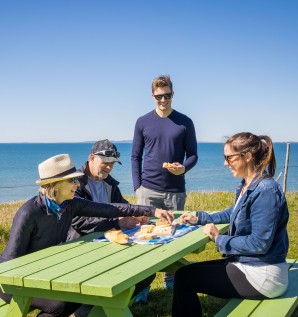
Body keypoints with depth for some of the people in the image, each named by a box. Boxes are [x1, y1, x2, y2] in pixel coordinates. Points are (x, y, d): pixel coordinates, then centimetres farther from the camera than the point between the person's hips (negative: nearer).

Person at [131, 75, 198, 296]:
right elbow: (136, 156, 7)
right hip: (149, 190, 0)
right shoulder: (143, 123, 4)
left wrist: (184, 167, -17)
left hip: (175, 190, 0)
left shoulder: (185, 123, 3)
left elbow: (193, 155, 5)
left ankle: (171, 279, 23)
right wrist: (137, 186, -1)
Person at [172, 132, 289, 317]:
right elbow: (233, 214, 25)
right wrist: (199, 218, 15)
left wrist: (220, 240, -14)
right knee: (188, 272, 15)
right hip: (247, 263, 10)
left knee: (184, 277, -5)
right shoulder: (247, 186, 7)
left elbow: (259, 243, -26)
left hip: (262, 276, -10)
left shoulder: (266, 191, -23)